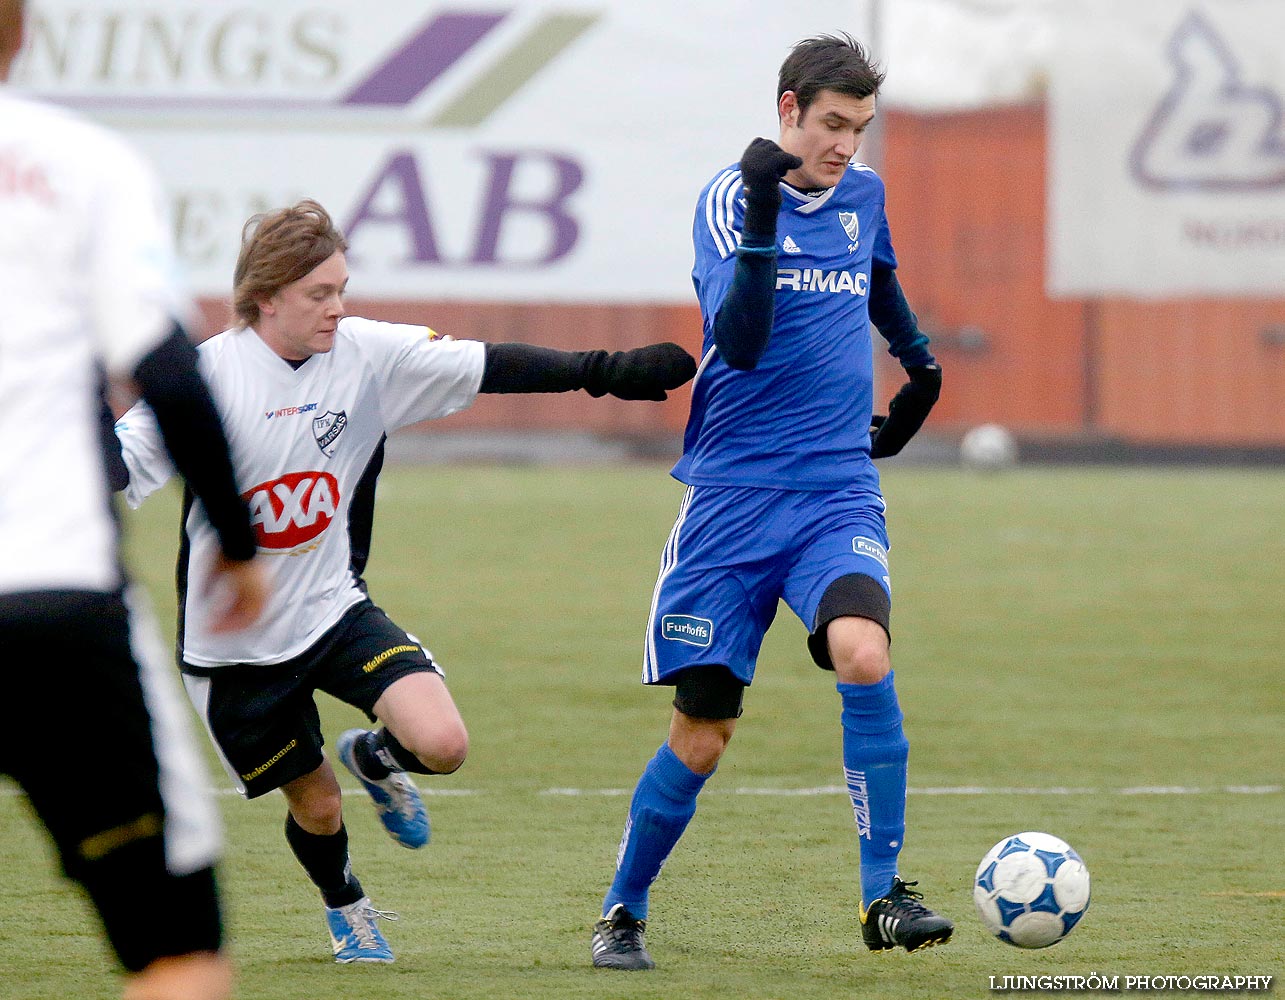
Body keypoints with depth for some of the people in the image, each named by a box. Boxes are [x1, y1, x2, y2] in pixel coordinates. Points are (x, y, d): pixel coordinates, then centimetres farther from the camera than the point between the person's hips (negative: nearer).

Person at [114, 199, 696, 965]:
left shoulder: (367, 354, -8)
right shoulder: (207, 377, -17)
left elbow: (492, 367, -7)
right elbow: (118, 463, -16)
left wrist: (610, 372, -12)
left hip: (334, 608, 2)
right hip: (236, 641, -2)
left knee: (443, 743, -19)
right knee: (315, 804, 10)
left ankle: (373, 757, 20)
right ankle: (346, 908, 47)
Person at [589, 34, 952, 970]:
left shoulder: (865, 195, 9)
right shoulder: (730, 198, -7)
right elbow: (740, 340, -22)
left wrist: (919, 358, 36)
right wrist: (763, 217, -31)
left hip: (839, 492, 3)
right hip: (733, 495, -3)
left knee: (864, 653, -26)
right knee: (701, 733, 0)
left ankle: (884, 896, -18)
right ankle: (624, 913, 22)